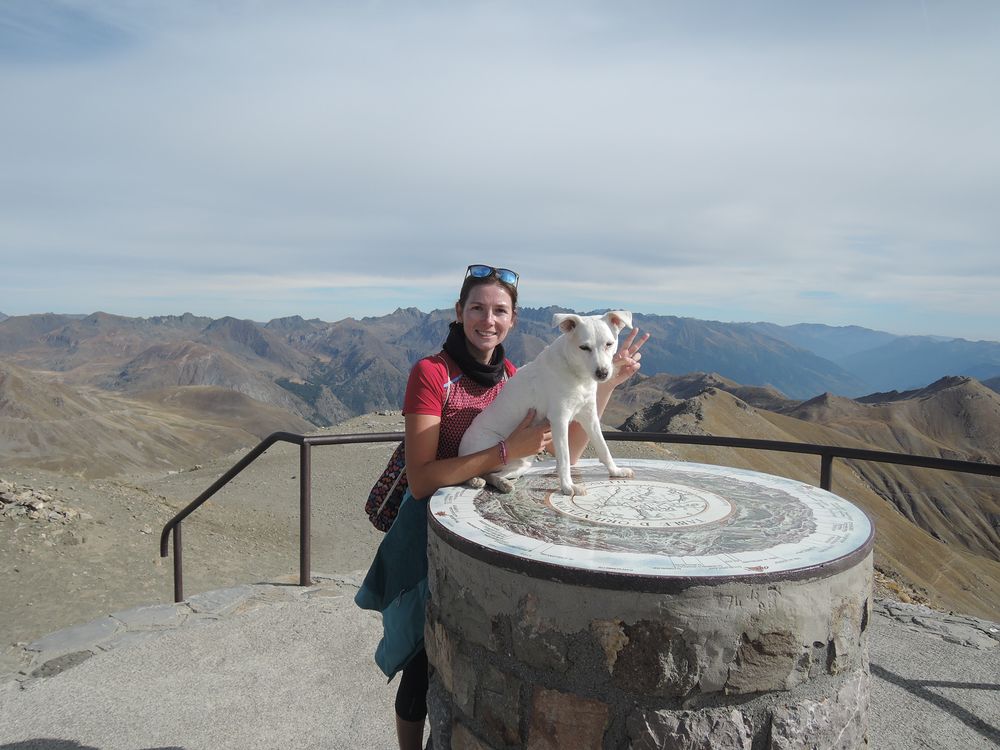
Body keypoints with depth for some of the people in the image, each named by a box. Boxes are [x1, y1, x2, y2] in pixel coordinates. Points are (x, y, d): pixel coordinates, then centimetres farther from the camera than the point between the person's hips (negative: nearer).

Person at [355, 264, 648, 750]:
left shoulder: (513, 377, 2)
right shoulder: (431, 372, -16)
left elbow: (567, 451, -2)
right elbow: (421, 479, -23)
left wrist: (607, 382, -11)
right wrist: (507, 451, -28)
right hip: (435, 533, -5)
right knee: (427, 665, 9)